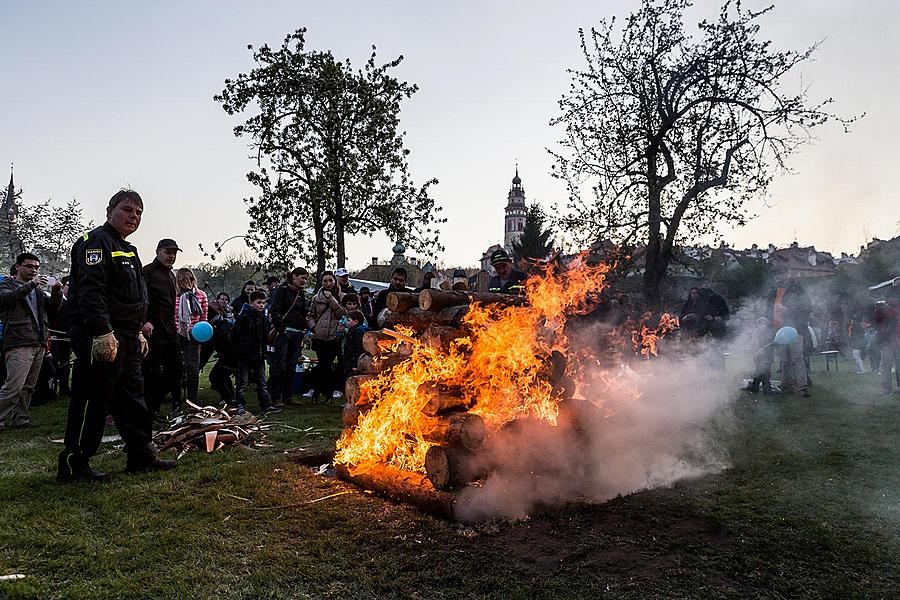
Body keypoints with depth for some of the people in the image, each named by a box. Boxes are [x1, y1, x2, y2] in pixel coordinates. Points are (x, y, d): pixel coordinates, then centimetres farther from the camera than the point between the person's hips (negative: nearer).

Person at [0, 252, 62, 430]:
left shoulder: (38, 289, 23)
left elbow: (53, 308, 14)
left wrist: (57, 292, -6)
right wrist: (31, 285, -27)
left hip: (39, 345, 6)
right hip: (18, 344, -6)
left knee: (28, 386, 8)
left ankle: (21, 418, 14)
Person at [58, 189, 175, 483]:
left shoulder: (127, 250, 21)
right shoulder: (96, 241, -11)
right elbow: (90, 290, -23)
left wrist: (138, 332, 25)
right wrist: (103, 333, -29)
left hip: (125, 340, 10)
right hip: (102, 339, -10)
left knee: (132, 398, 14)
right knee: (93, 402, -4)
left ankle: (142, 456, 23)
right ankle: (73, 466, 7)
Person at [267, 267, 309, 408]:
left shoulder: (301, 294, 19)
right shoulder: (282, 290, -3)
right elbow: (274, 311, -11)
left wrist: (304, 332, 15)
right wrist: (280, 328, -16)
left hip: (297, 334, 7)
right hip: (284, 332, -7)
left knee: (292, 366, 9)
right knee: (279, 365, -7)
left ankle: (288, 396, 14)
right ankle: (276, 397, -4)